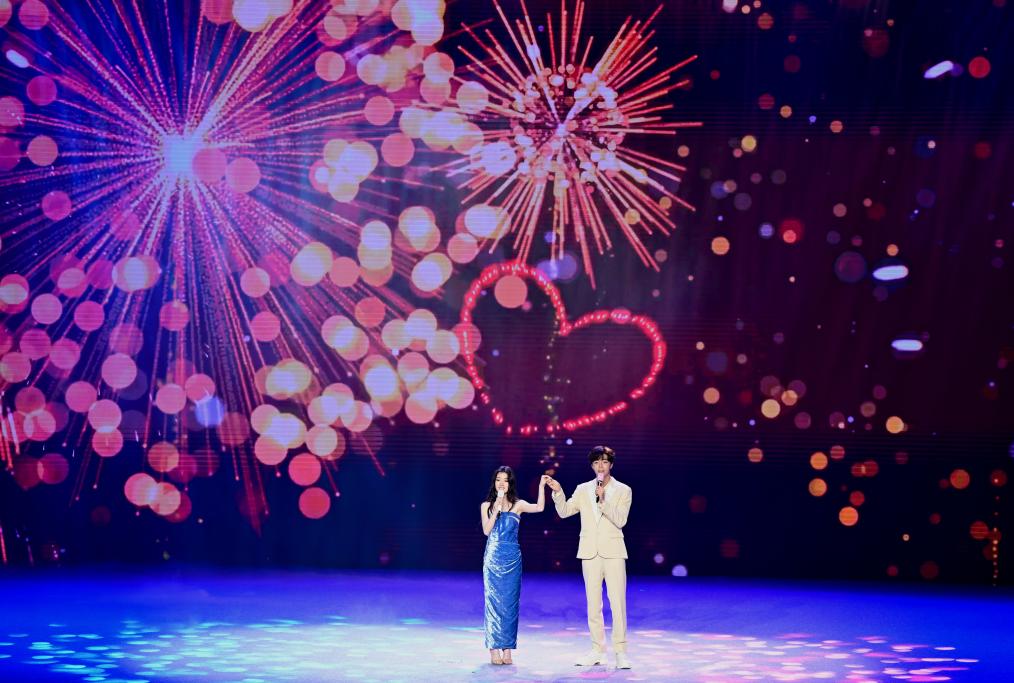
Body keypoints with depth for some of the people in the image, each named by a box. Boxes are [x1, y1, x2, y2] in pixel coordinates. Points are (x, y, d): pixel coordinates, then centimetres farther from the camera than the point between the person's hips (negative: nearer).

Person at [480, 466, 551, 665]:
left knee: (510, 602, 1)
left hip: (512, 558, 0)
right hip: (493, 558, 0)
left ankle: (507, 648, 6)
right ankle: (494, 649, 0)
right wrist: (497, 509, -11)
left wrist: (541, 487, -19)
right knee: (493, 601, -2)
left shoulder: (518, 505, 5)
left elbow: (539, 507, -12)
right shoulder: (486, 505, 6)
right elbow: (486, 530, -5)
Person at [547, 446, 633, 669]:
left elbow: (620, 520, -8)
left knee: (618, 602, -7)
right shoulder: (583, 489, 10)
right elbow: (564, 511, 6)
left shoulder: (623, 490, 2)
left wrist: (603, 501, -19)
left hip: (613, 552, -3)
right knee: (593, 604, 6)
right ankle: (598, 651, 14)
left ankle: (620, 652, -3)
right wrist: (558, 492, -9)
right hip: (590, 552, 3)